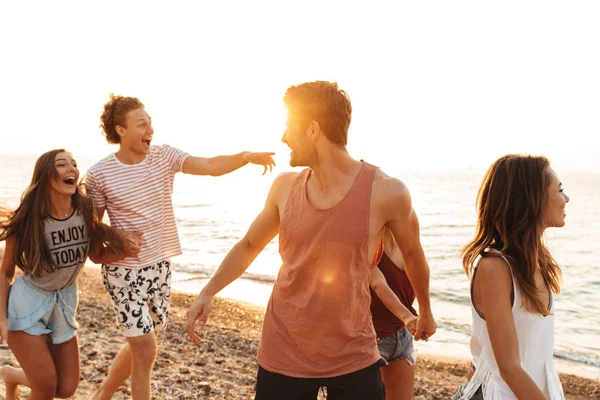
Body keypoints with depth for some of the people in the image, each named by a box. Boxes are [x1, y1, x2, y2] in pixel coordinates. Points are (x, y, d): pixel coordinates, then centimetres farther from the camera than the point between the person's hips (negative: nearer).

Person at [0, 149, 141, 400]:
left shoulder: (85, 212, -12)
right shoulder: (27, 221, -21)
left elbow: (97, 255, 2)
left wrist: (126, 248, -17)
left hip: (64, 303, 5)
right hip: (27, 302, -4)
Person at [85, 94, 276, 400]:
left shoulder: (164, 157, -5)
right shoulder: (99, 174, -11)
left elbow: (210, 166, -19)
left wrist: (246, 157, -35)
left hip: (159, 266, 4)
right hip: (124, 271, -4)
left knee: (141, 343, 18)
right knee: (145, 348, -5)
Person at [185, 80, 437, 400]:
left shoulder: (385, 193, -15)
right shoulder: (285, 187, -4)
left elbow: (412, 254, 4)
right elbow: (249, 246, 11)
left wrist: (425, 312, 19)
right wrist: (208, 292, -4)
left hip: (353, 358, -2)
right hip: (282, 355, 3)